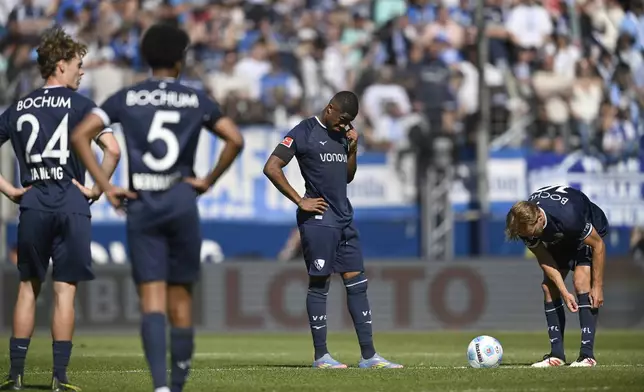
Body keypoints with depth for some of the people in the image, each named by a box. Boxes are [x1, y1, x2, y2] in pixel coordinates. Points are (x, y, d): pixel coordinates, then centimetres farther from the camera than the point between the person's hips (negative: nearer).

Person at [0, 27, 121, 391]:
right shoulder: (80, 105, -2)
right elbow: (112, 150, -14)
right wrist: (97, 190, -4)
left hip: (32, 207, 3)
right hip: (71, 207, -3)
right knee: (65, 290, 0)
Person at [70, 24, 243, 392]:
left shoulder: (127, 97, 6)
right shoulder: (196, 100, 6)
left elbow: (81, 135, -3)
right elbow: (235, 140, -3)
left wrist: (106, 187, -1)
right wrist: (209, 180, 6)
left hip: (141, 204, 0)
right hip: (181, 199, 0)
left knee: (152, 298, -4)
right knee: (180, 297, 9)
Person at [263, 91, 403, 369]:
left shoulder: (342, 134, 15)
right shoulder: (304, 132, -7)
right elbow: (271, 168, -12)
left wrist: (353, 149, 6)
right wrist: (300, 201, -13)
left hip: (344, 218, 7)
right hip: (318, 219, -7)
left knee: (357, 283, 4)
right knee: (319, 284, -2)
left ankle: (368, 355, 4)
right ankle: (321, 356, 3)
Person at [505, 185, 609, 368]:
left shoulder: (569, 217, -43)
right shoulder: (524, 223, -28)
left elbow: (598, 245, -27)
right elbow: (544, 260, -16)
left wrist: (597, 286, -24)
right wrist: (564, 293, -23)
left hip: (589, 233, -5)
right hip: (558, 239, 5)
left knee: (581, 281, -23)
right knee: (549, 288, -7)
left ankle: (587, 354, -25)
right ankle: (557, 354, -2)